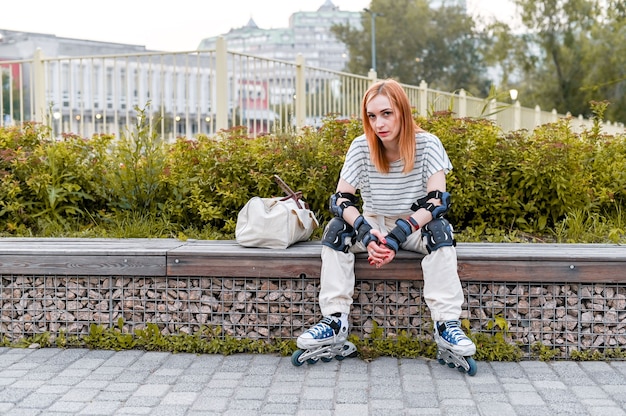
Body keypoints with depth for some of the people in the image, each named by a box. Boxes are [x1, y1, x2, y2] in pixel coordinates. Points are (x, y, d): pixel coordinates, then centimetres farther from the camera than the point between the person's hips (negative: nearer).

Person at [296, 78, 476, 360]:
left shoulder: (427, 145, -15)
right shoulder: (361, 147, -11)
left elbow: (437, 200, -24)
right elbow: (341, 199, -16)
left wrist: (397, 236, -36)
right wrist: (365, 232, -37)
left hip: (416, 226, -2)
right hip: (373, 223, 2)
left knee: (439, 230, -32)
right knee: (336, 229, -24)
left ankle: (447, 324, -34)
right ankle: (335, 321, -26)